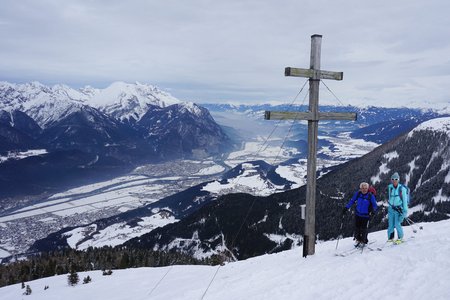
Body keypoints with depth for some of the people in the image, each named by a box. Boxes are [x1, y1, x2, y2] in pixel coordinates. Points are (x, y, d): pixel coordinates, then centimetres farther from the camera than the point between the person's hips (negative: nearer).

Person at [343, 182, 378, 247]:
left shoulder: (370, 196, -15)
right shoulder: (358, 194, -6)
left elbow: (375, 205, -12)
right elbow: (352, 201, 5)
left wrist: (373, 210, -33)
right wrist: (346, 207, -1)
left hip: (366, 215, -3)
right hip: (358, 214, 3)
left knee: (363, 229, -2)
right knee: (357, 228, 10)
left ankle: (363, 241, 19)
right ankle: (358, 240, 29)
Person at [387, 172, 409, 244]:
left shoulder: (402, 188, -8)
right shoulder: (390, 187, 4)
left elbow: (404, 200, -6)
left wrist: (405, 210, -9)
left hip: (399, 208, -4)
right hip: (391, 208, 4)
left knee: (397, 224, -10)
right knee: (390, 224, 3)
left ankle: (400, 238, 9)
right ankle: (390, 238, 17)